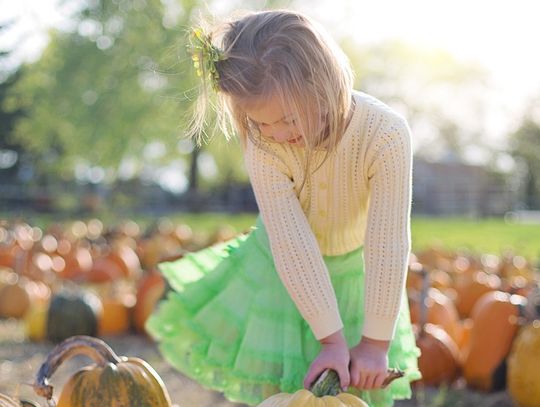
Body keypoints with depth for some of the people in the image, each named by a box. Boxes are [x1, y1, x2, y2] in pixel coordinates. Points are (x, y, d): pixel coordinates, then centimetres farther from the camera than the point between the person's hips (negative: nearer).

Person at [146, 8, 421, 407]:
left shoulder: (385, 135, -32)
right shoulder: (263, 145, -28)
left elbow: (388, 246, -29)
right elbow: (292, 244, -27)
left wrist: (375, 343, -25)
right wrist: (331, 338, -26)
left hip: (353, 272, 0)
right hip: (281, 270, 1)